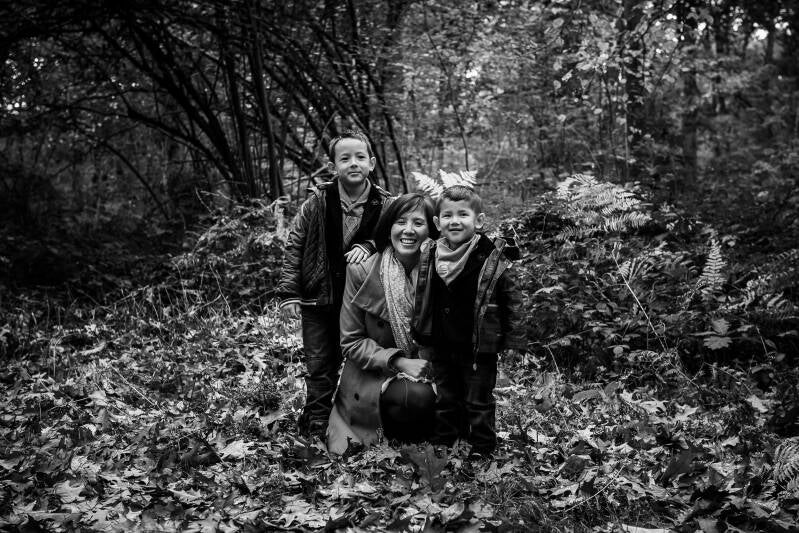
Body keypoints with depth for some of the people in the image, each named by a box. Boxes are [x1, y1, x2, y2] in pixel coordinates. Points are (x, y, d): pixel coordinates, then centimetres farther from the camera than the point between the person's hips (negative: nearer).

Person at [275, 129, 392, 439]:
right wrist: (288, 293, -6)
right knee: (320, 369, 8)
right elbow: (294, 247, -2)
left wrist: (368, 247, -19)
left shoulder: (384, 205, -6)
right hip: (319, 299, 0)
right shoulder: (317, 203, -6)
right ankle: (316, 431, 20)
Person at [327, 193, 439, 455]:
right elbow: (352, 342, -6)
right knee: (416, 396, -32)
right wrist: (397, 362, -18)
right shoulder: (362, 271, -9)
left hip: (427, 373, 2)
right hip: (372, 378, -2)